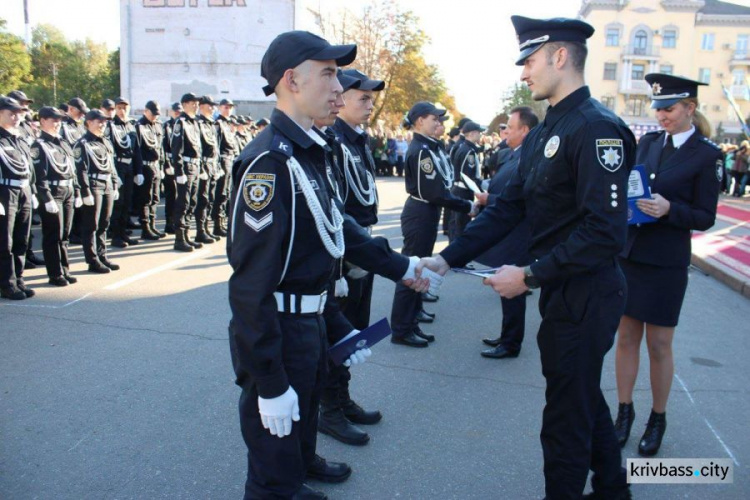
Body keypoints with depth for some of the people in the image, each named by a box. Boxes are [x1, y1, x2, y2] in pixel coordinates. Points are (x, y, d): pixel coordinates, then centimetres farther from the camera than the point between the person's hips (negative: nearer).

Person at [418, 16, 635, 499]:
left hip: (584, 295, -9)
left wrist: (530, 276, -22)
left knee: (567, 415, 6)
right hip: (564, 290, 9)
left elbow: (606, 231, -25)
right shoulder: (542, 134, 11)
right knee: (584, 396, 24)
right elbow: (507, 209, 7)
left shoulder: (598, 127, -18)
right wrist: (447, 258, -1)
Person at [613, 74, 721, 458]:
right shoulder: (648, 142, 7)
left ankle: (658, 419, 25)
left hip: (666, 263, -4)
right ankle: (625, 412, 25)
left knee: (659, 345, 6)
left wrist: (669, 209, -23)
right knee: (626, 337, 10)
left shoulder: (707, 155, -6)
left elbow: (705, 218, -6)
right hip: (628, 253, 4)